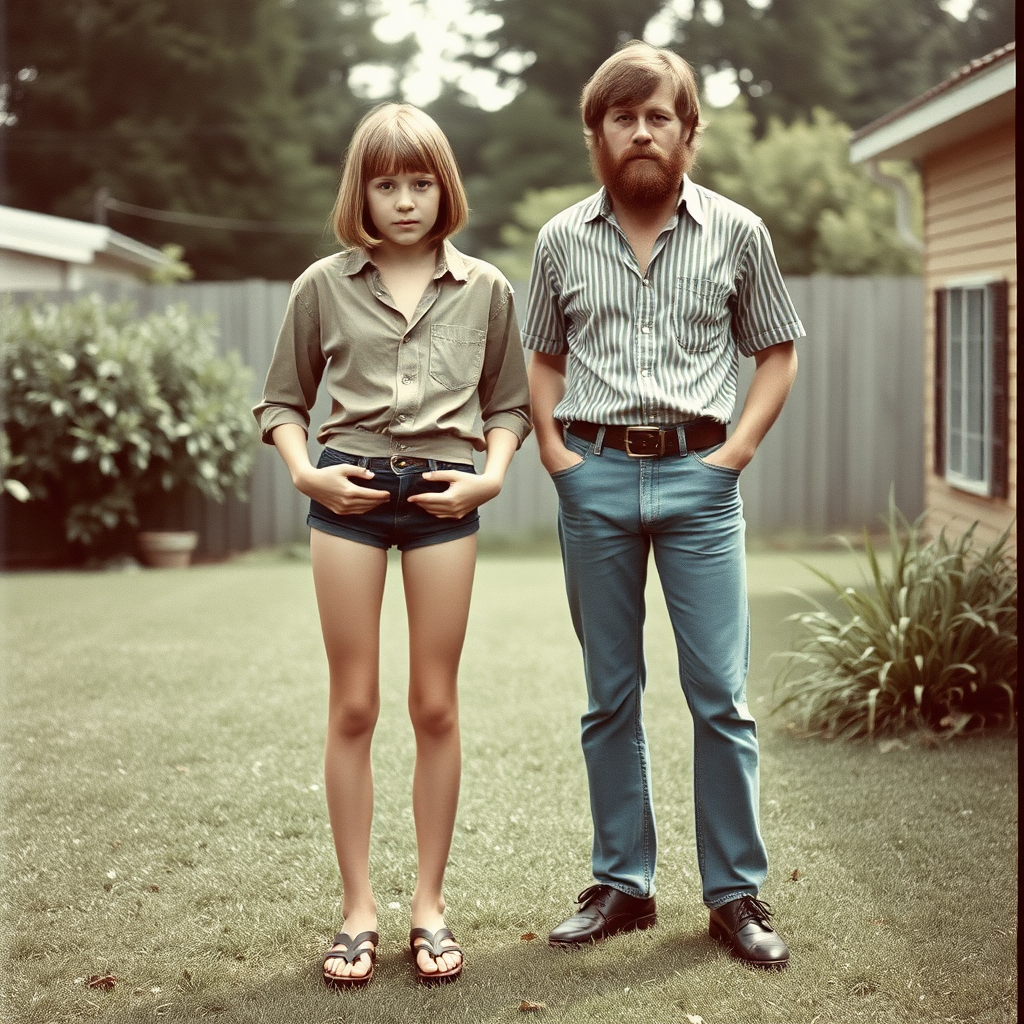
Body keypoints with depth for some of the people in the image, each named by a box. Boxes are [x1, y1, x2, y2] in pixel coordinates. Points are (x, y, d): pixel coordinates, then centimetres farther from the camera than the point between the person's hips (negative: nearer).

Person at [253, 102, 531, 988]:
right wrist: (305, 473, -6)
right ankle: (358, 908, 13)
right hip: (350, 490, 0)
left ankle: (430, 904, 16)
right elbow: (283, 401, 10)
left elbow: (509, 404, 12)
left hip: (442, 494, 0)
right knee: (353, 707, 3)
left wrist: (490, 476, -4)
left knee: (436, 707, 4)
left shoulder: (484, 290, 7)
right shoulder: (324, 286, 6)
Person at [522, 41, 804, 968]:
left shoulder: (737, 233, 3)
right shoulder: (562, 241, 7)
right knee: (610, 696, 8)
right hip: (595, 476, 2)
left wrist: (738, 447, -3)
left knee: (721, 694, -2)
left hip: (697, 476, -1)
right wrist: (551, 445, 3)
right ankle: (622, 883, 18)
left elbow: (778, 352, 9)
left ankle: (737, 892, 8)